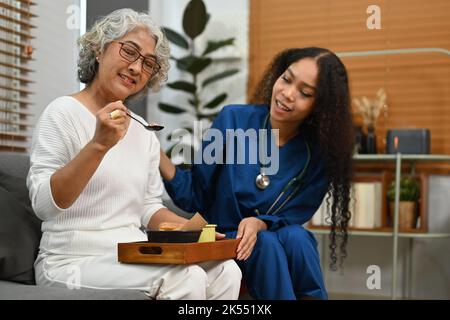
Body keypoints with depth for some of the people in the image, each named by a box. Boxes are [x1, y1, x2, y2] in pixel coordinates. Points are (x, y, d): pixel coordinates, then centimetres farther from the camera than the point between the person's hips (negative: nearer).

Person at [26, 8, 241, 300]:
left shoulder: (145, 134, 12)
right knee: (185, 279, -26)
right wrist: (98, 145, -28)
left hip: (134, 258, 7)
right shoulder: (64, 112, -7)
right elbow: (42, 204, -17)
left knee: (225, 271, -14)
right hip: (74, 262, -6)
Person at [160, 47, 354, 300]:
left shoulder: (319, 153, -7)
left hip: (284, 237, 1)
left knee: (296, 237, -30)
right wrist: (156, 153, -24)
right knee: (267, 245, -31)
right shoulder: (233, 120, -11)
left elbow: (294, 217, -5)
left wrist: (260, 223, -27)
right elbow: (195, 196, -8)